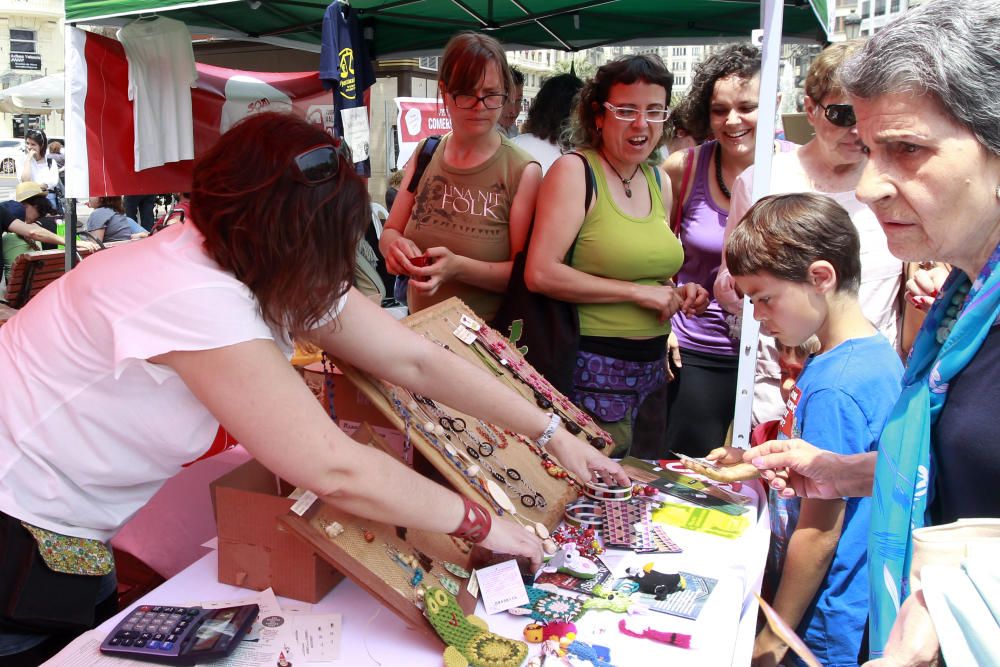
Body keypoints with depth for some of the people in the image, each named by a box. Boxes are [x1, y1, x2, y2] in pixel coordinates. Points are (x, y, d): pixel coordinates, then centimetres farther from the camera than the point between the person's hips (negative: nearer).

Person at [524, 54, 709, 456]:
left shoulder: (659, 182, 11)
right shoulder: (574, 171, -10)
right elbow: (540, 273, -21)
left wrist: (676, 294, 4)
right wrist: (637, 292, -18)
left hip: (652, 368, 8)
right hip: (594, 371, -7)